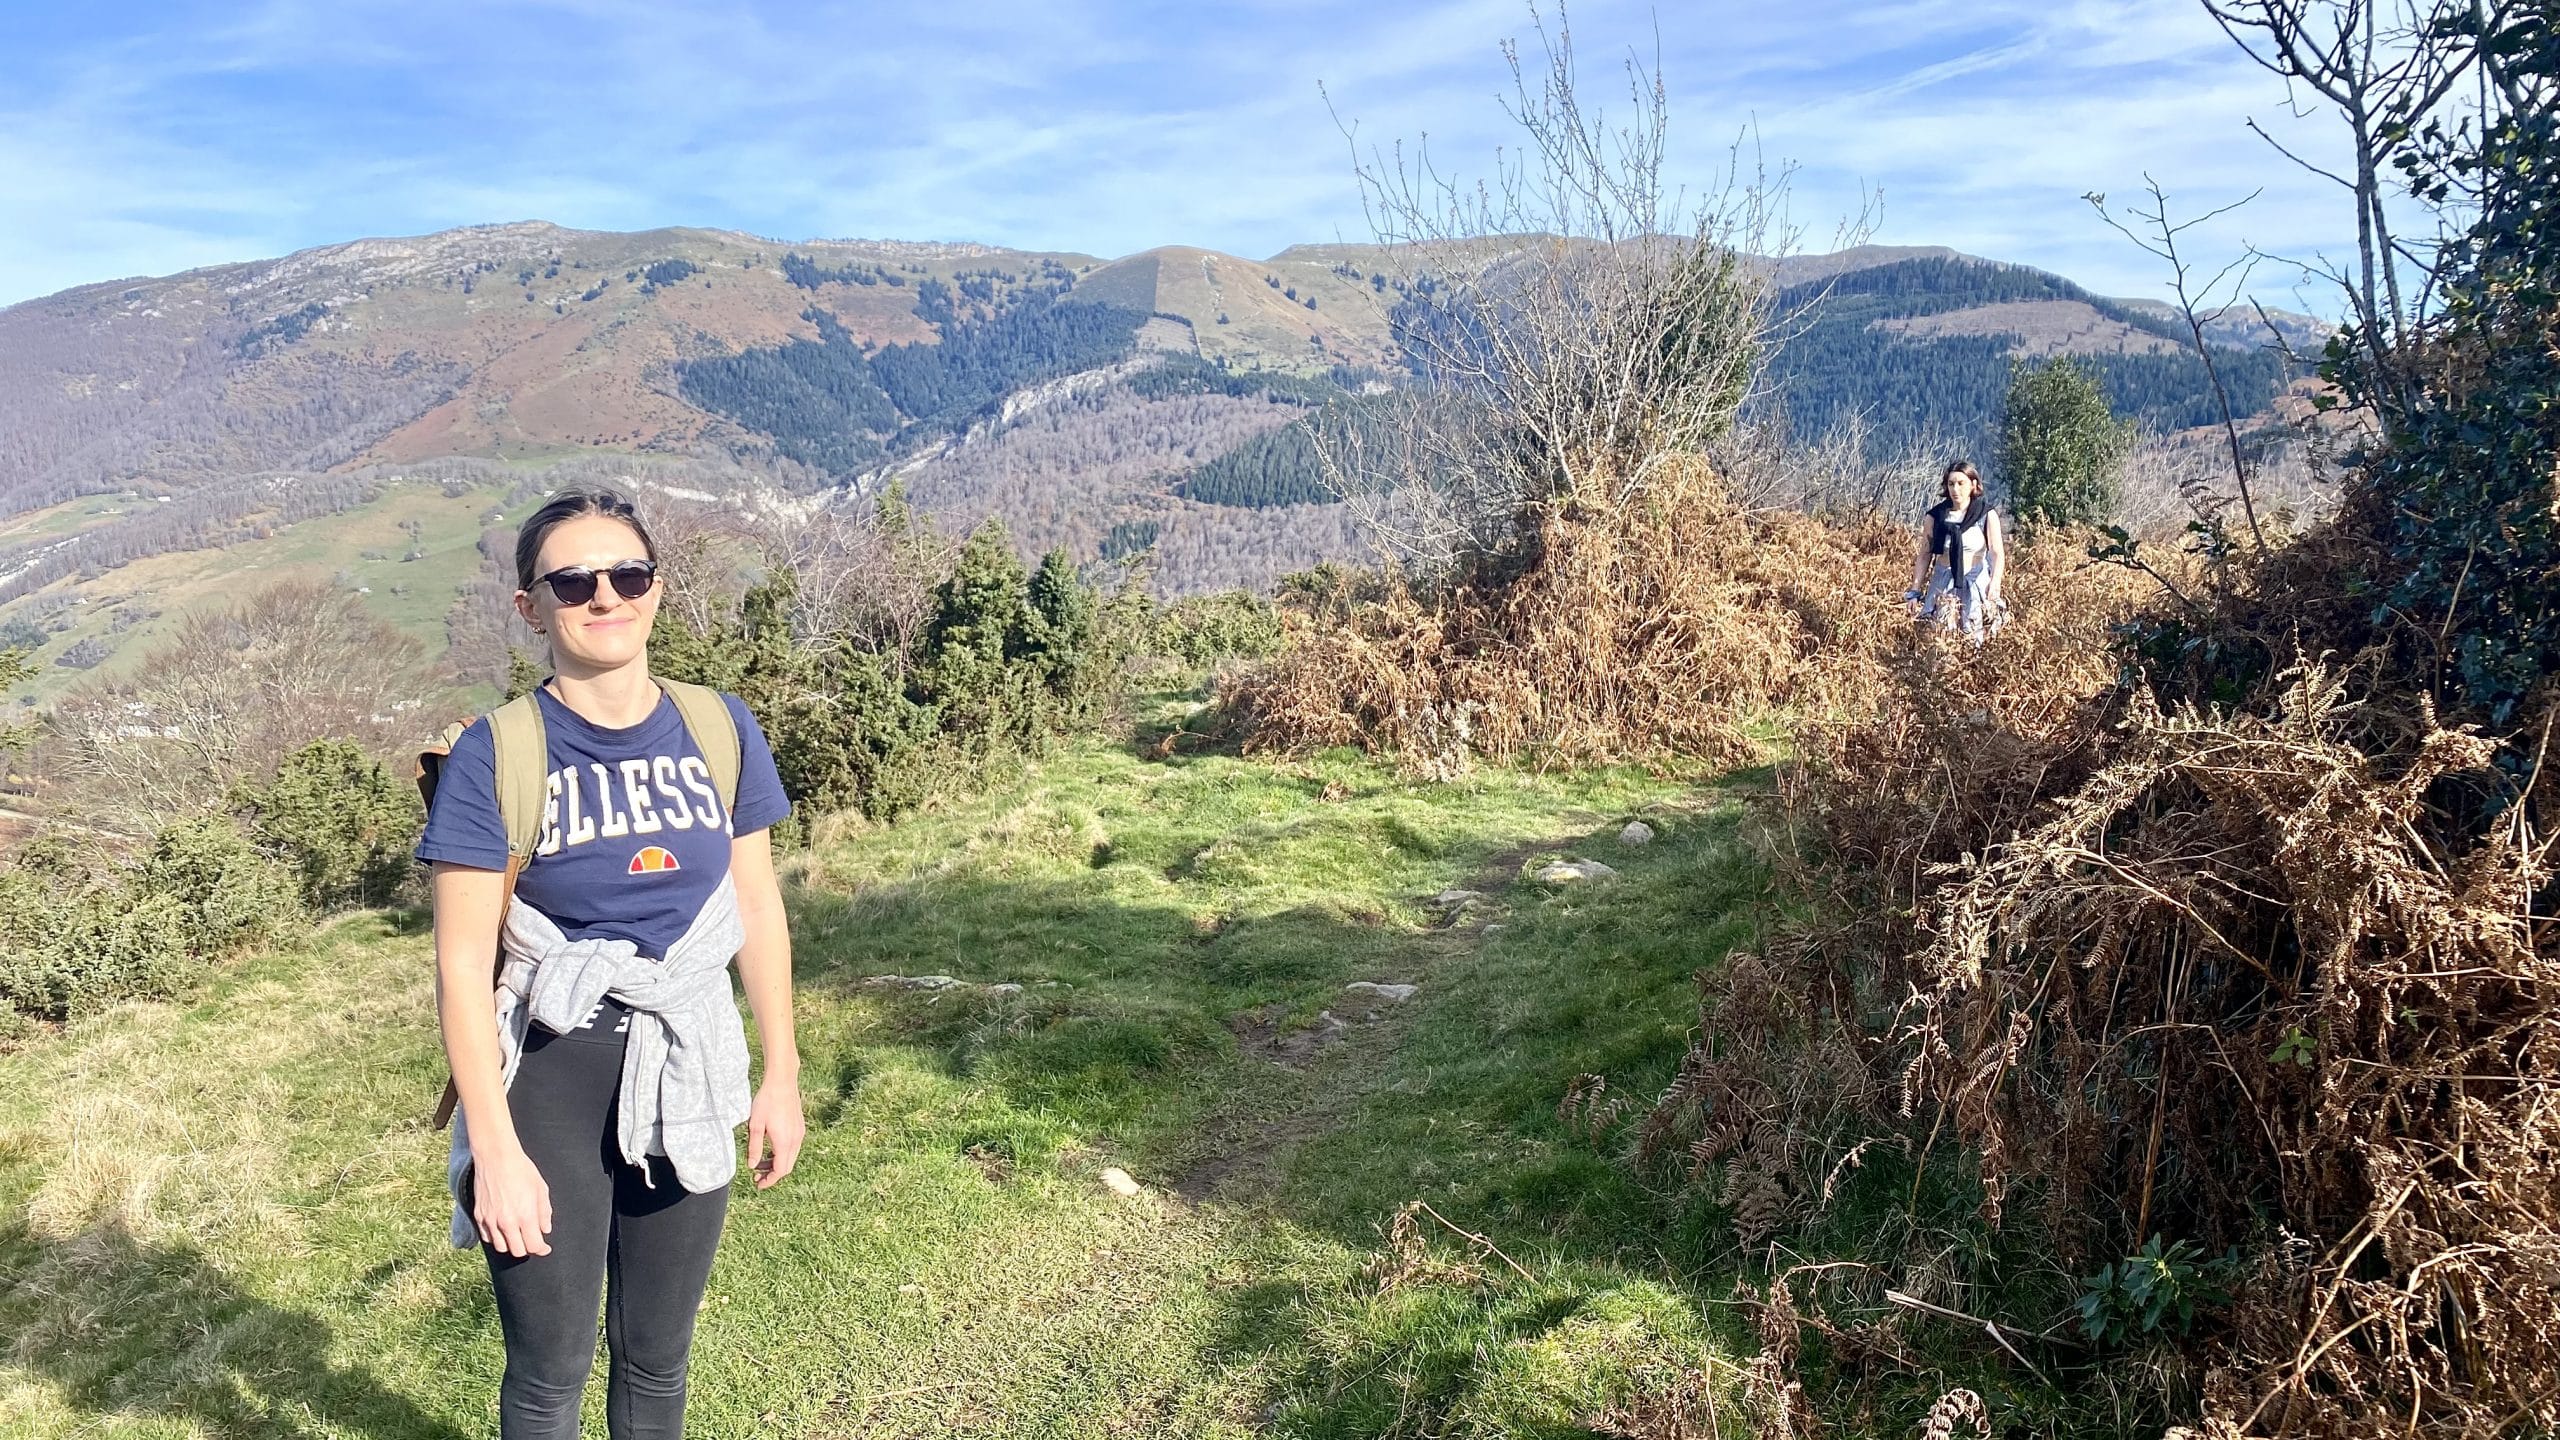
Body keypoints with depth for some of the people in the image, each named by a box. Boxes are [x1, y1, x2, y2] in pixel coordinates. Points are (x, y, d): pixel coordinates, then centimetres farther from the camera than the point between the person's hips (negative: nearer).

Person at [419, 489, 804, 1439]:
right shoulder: (498, 754, -13)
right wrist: (496, 1148, -14)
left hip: (687, 1076, 3)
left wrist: (782, 1075, 5)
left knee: (657, 1362, 19)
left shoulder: (717, 729, -3)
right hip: (551, 1082, -3)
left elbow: (757, 908, 4)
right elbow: (463, 963, -12)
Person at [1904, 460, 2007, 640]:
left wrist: (1994, 586, -25)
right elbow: (1925, 555, 9)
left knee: (1973, 638, -5)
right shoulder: (1934, 516, 3)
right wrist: (1914, 591, 4)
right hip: (1943, 584, 2)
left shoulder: (1987, 515, -2)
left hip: (1976, 584, -2)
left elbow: (1998, 554, -10)